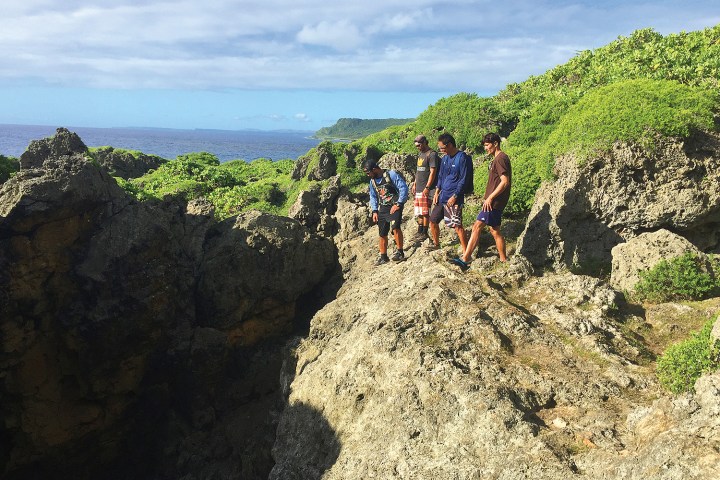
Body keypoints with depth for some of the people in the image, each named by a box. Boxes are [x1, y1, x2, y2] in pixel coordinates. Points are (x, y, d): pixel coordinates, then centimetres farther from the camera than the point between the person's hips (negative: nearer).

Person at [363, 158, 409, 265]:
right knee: (382, 234, 8)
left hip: (394, 206, -7)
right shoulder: (372, 181, 11)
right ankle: (383, 257, 23)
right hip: (382, 209, 7)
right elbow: (373, 197, 21)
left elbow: (403, 188, -15)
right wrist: (374, 211, 11)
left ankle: (400, 253, -16)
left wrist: (398, 204, -17)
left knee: (395, 227, -27)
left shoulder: (391, 174, -12)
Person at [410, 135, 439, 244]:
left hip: (425, 190, -9)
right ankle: (420, 232, 20)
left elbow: (433, 172, -16)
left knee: (425, 212, -3)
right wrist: (415, 184, 19)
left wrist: (427, 187, -19)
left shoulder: (432, 154, -11)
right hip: (418, 189, 9)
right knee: (419, 212, 12)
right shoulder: (420, 154, 16)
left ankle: (425, 233, 3)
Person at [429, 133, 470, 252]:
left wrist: (454, 196, -17)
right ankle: (436, 244, 35)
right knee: (433, 220, 15)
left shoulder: (462, 157, -13)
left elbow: (463, 180, -15)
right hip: (442, 196, 8)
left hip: (454, 198, -8)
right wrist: (436, 193, 9)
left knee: (457, 225, -11)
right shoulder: (445, 158, 10)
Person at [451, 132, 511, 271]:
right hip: (494, 201, 10)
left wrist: (490, 197, -20)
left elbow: (505, 181, -21)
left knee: (477, 227, -11)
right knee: (495, 230, 12)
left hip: (494, 201, -10)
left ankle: (465, 259, -11)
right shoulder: (497, 159, 18)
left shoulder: (500, 158, -13)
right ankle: (504, 260, 17)